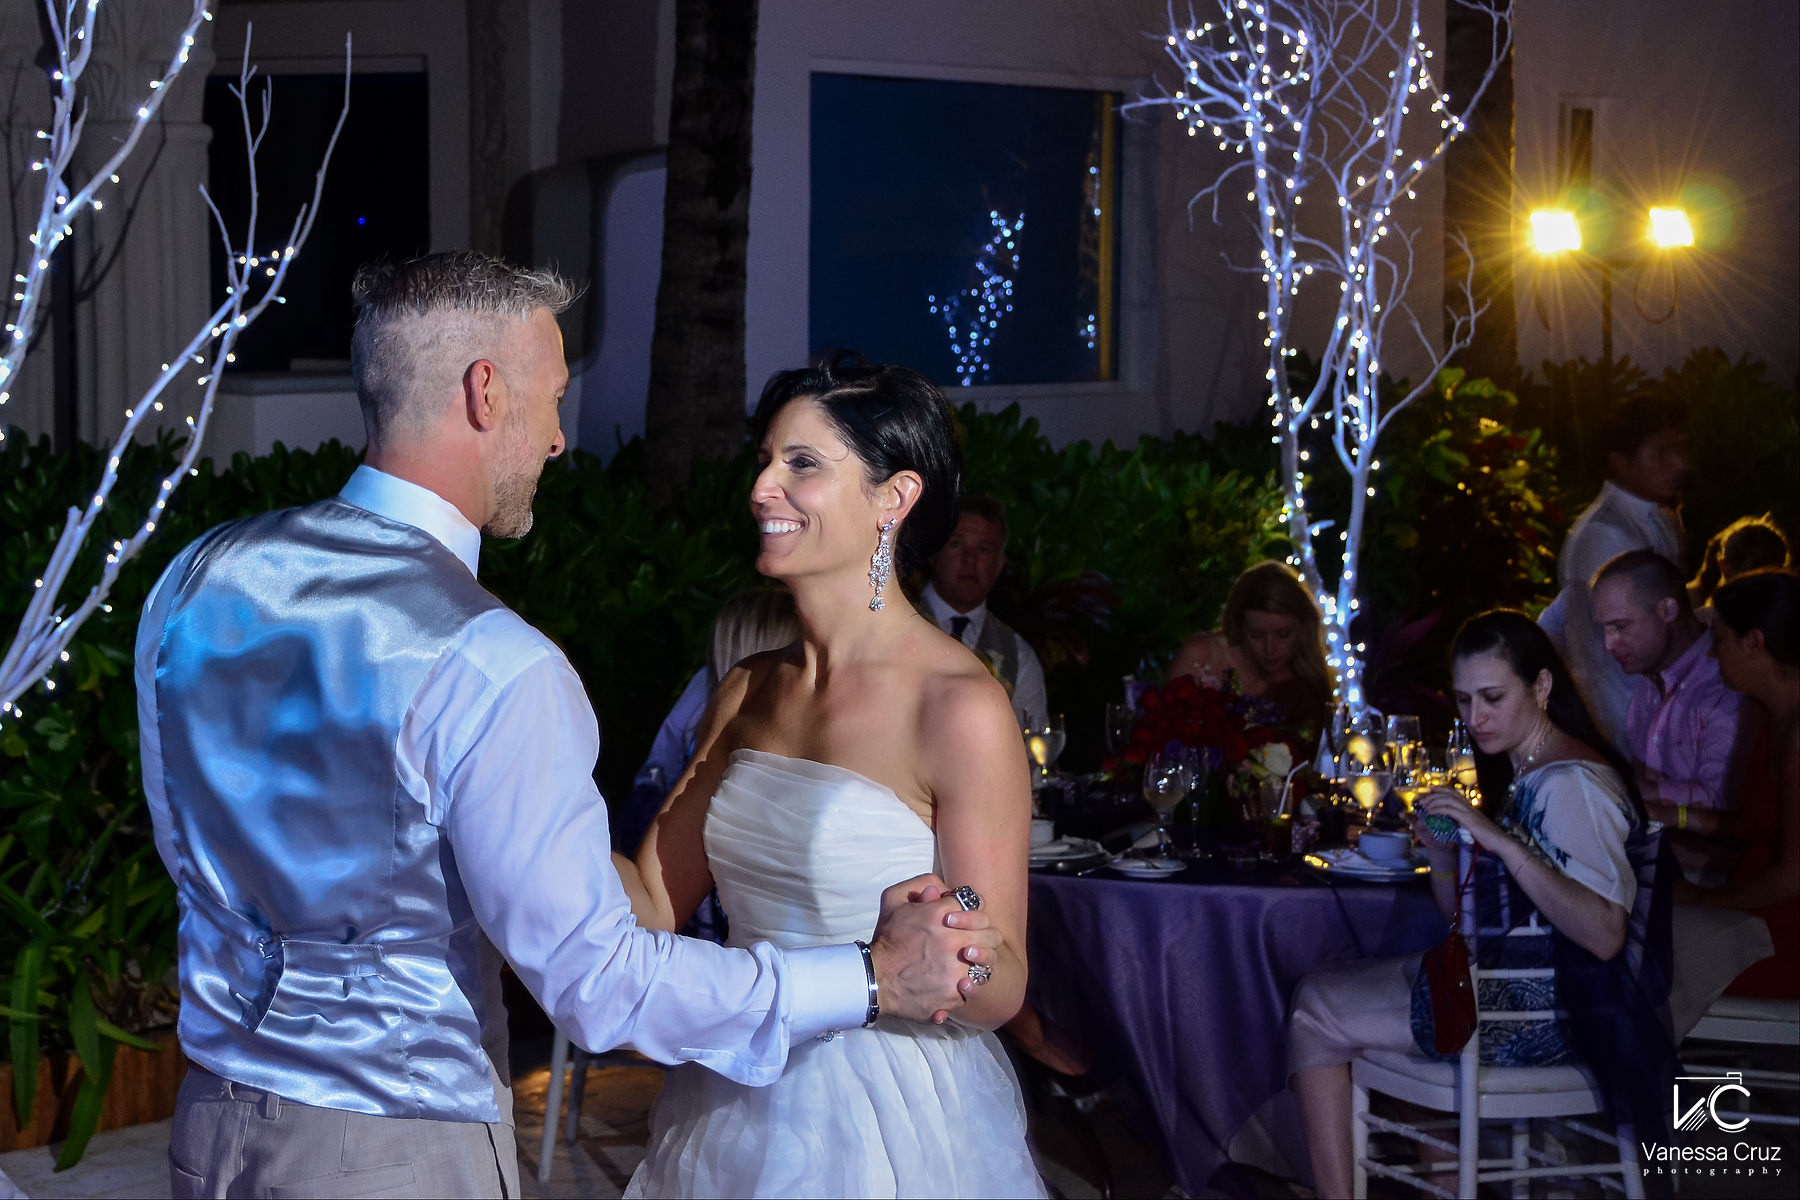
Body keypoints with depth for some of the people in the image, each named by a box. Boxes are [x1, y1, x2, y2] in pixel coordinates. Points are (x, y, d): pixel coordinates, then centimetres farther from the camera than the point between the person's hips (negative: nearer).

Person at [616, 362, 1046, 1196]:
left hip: (885, 1123, -6)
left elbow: (999, 989, -15)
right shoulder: (747, 691, 5)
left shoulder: (959, 707, -18)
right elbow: (656, 900, 3)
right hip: (735, 1113, 6)